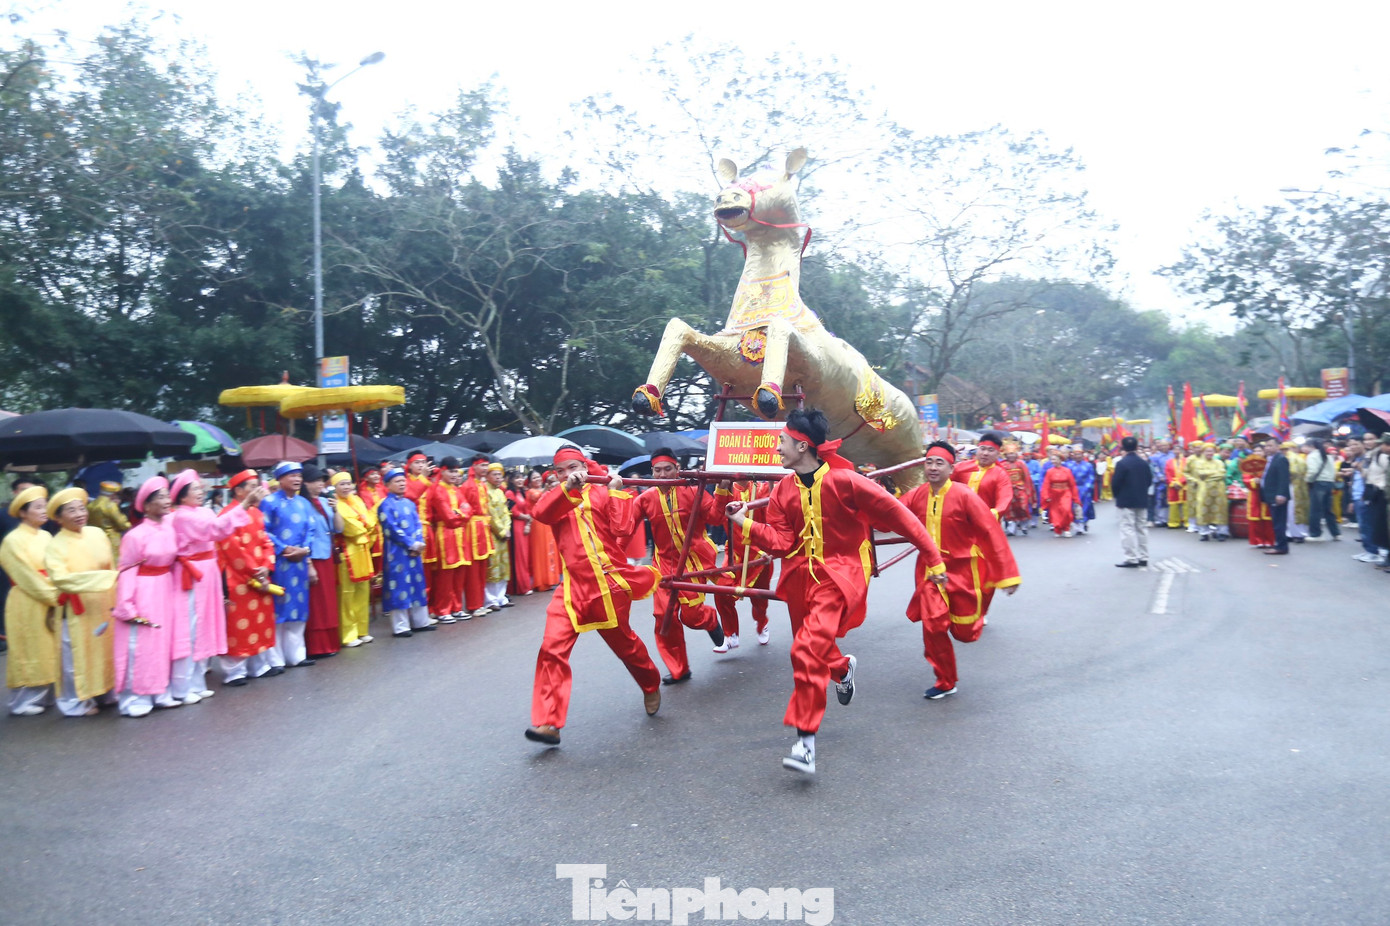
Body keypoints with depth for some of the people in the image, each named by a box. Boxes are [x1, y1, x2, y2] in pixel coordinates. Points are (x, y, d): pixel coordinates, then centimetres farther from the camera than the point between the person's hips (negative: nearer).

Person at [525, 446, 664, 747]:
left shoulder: (602, 493, 2)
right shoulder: (558, 497, 11)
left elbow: (622, 528, -12)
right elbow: (539, 513, -14)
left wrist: (617, 493, -11)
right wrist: (568, 488, -26)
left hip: (609, 584, -2)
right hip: (573, 587, 2)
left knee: (624, 643, 15)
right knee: (552, 648, -12)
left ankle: (651, 686, 44)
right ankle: (548, 722, -9)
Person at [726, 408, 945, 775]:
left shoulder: (844, 480, -17)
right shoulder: (784, 489, 0)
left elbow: (898, 515, -13)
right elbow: (780, 541, -2)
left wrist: (933, 559, -10)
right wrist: (746, 525, -18)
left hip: (839, 574, -6)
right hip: (801, 574, 6)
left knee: (808, 649, -23)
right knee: (811, 648, 19)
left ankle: (806, 740, -13)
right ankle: (842, 667, 56)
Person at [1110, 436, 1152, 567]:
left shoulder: (1121, 463, -15)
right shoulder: (1144, 463, 4)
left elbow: (1115, 483, -14)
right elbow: (1149, 481, 9)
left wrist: (1117, 496, 3)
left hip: (1125, 501, -6)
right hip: (1142, 501, 6)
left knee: (1128, 529, -3)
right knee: (1142, 528, 12)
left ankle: (1132, 558, -5)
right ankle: (1143, 557, 16)